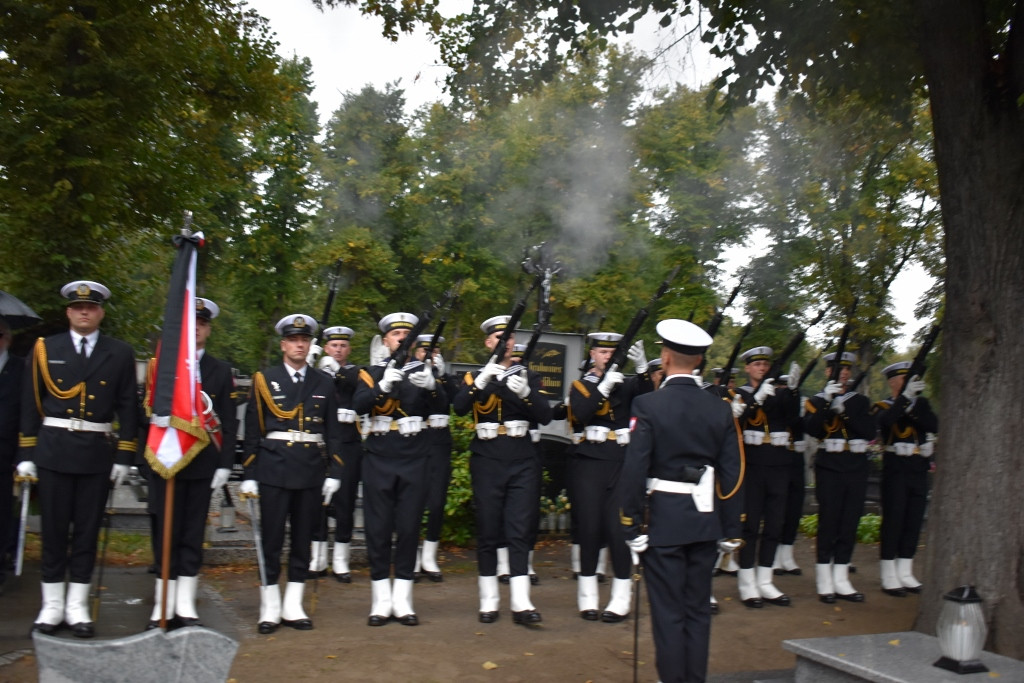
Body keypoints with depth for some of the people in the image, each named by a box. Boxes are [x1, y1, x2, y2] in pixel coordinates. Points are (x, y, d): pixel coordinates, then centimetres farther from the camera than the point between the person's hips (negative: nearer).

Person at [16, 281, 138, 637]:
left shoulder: (120, 353, 4)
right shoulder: (45, 349, 5)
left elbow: (128, 408, 3)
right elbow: (31, 404, 5)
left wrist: (124, 457, -1)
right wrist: (26, 454, 1)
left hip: (97, 452, 0)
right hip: (53, 450, 0)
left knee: (87, 531, 6)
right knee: (53, 530, 5)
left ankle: (77, 606, 16)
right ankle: (52, 605, 17)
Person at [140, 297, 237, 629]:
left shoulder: (220, 371, 8)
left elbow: (228, 421, 5)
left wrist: (225, 464, -2)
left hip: (203, 463, 1)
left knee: (193, 534, 6)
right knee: (165, 533, 4)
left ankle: (185, 605, 14)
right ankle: (164, 605, 14)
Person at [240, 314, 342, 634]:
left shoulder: (324, 383, 9)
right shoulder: (264, 379, 3)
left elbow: (333, 431, 9)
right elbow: (252, 431, 2)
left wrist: (334, 473, 2)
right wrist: (248, 475, -3)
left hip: (311, 469, 2)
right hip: (273, 468, -2)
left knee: (303, 539, 8)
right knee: (271, 539, 1)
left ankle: (293, 607, 19)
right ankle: (269, 609, 12)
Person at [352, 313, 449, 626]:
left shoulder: (425, 371, 8)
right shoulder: (372, 373, 6)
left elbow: (441, 407, -8)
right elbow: (358, 405, -11)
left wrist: (431, 386, -29)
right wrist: (383, 385, -29)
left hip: (415, 459, 1)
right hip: (379, 459, 0)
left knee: (409, 527, 3)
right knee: (378, 528, 2)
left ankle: (403, 600, 12)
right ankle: (381, 600, 12)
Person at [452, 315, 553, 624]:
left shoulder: (529, 376, 10)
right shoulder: (475, 377, 7)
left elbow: (545, 416, -2)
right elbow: (459, 407, -12)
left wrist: (525, 393, -19)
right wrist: (482, 381, -27)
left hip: (522, 460, 1)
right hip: (487, 459, -1)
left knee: (521, 530, -3)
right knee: (488, 531, 4)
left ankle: (521, 603, -4)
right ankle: (489, 600, 14)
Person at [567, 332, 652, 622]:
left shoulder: (629, 384, 10)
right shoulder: (580, 385, 7)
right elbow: (580, 414, -11)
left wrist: (642, 368, -25)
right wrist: (603, 386, -22)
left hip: (623, 462, 1)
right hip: (590, 463, 0)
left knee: (619, 528, -3)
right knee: (589, 528, 1)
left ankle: (621, 600, 5)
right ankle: (587, 598, 12)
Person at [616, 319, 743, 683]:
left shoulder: (648, 404, -12)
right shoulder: (720, 408, 1)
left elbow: (635, 470, -15)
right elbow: (732, 476, 1)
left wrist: (632, 524, -8)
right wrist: (731, 529, 9)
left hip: (663, 520, -4)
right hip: (704, 521, 4)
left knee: (668, 612, 5)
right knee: (698, 609, 14)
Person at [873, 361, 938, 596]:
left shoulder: (921, 403, 12)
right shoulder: (884, 406, -1)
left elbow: (934, 426, -6)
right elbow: (886, 420, -25)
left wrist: (914, 408, -18)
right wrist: (905, 396, -30)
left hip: (919, 469, 5)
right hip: (896, 469, -5)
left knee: (914, 521, 8)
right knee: (893, 521, -4)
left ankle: (905, 574, 18)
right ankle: (889, 578, 1)